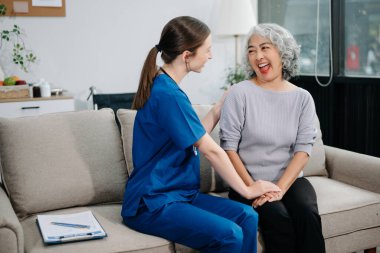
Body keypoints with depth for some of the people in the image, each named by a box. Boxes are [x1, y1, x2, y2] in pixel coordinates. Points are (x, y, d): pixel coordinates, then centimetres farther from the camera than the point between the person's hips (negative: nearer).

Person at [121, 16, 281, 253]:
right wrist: (247, 190, -4)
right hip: (151, 204, -9)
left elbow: (197, 138, 14)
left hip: (179, 193, 9)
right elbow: (212, 150, -14)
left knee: (247, 216, -8)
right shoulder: (168, 95, -20)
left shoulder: (164, 86, 10)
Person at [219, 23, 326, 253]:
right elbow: (229, 147, -6)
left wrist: (280, 188, -15)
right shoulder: (240, 93, -4)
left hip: (290, 179, 3)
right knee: (279, 219, -28)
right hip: (247, 182, -2)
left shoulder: (302, 98, 5)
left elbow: (303, 149, -2)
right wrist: (252, 187, -16)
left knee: (308, 215, -26)